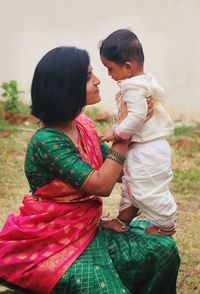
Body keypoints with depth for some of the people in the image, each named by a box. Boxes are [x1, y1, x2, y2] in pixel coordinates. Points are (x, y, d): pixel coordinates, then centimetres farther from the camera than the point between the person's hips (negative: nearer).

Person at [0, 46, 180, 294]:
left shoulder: (84, 125, 4)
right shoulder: (46, 141, -22)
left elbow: (116, 169, 9)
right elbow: (102, 185, -22)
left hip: (86, 228, 8)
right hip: (51, 242, -8)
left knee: (162, 248, -3)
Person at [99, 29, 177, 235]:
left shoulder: (133, 87, -22)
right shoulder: (145, 81, 9)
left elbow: (137, 116, -30)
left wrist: (116, 133, -21)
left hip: (147, 151, -11)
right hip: (141, 148, 11)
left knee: (147, 189, 2)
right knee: (131, 183, 21)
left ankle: (166, 225, 18)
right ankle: (123, 220, 34)